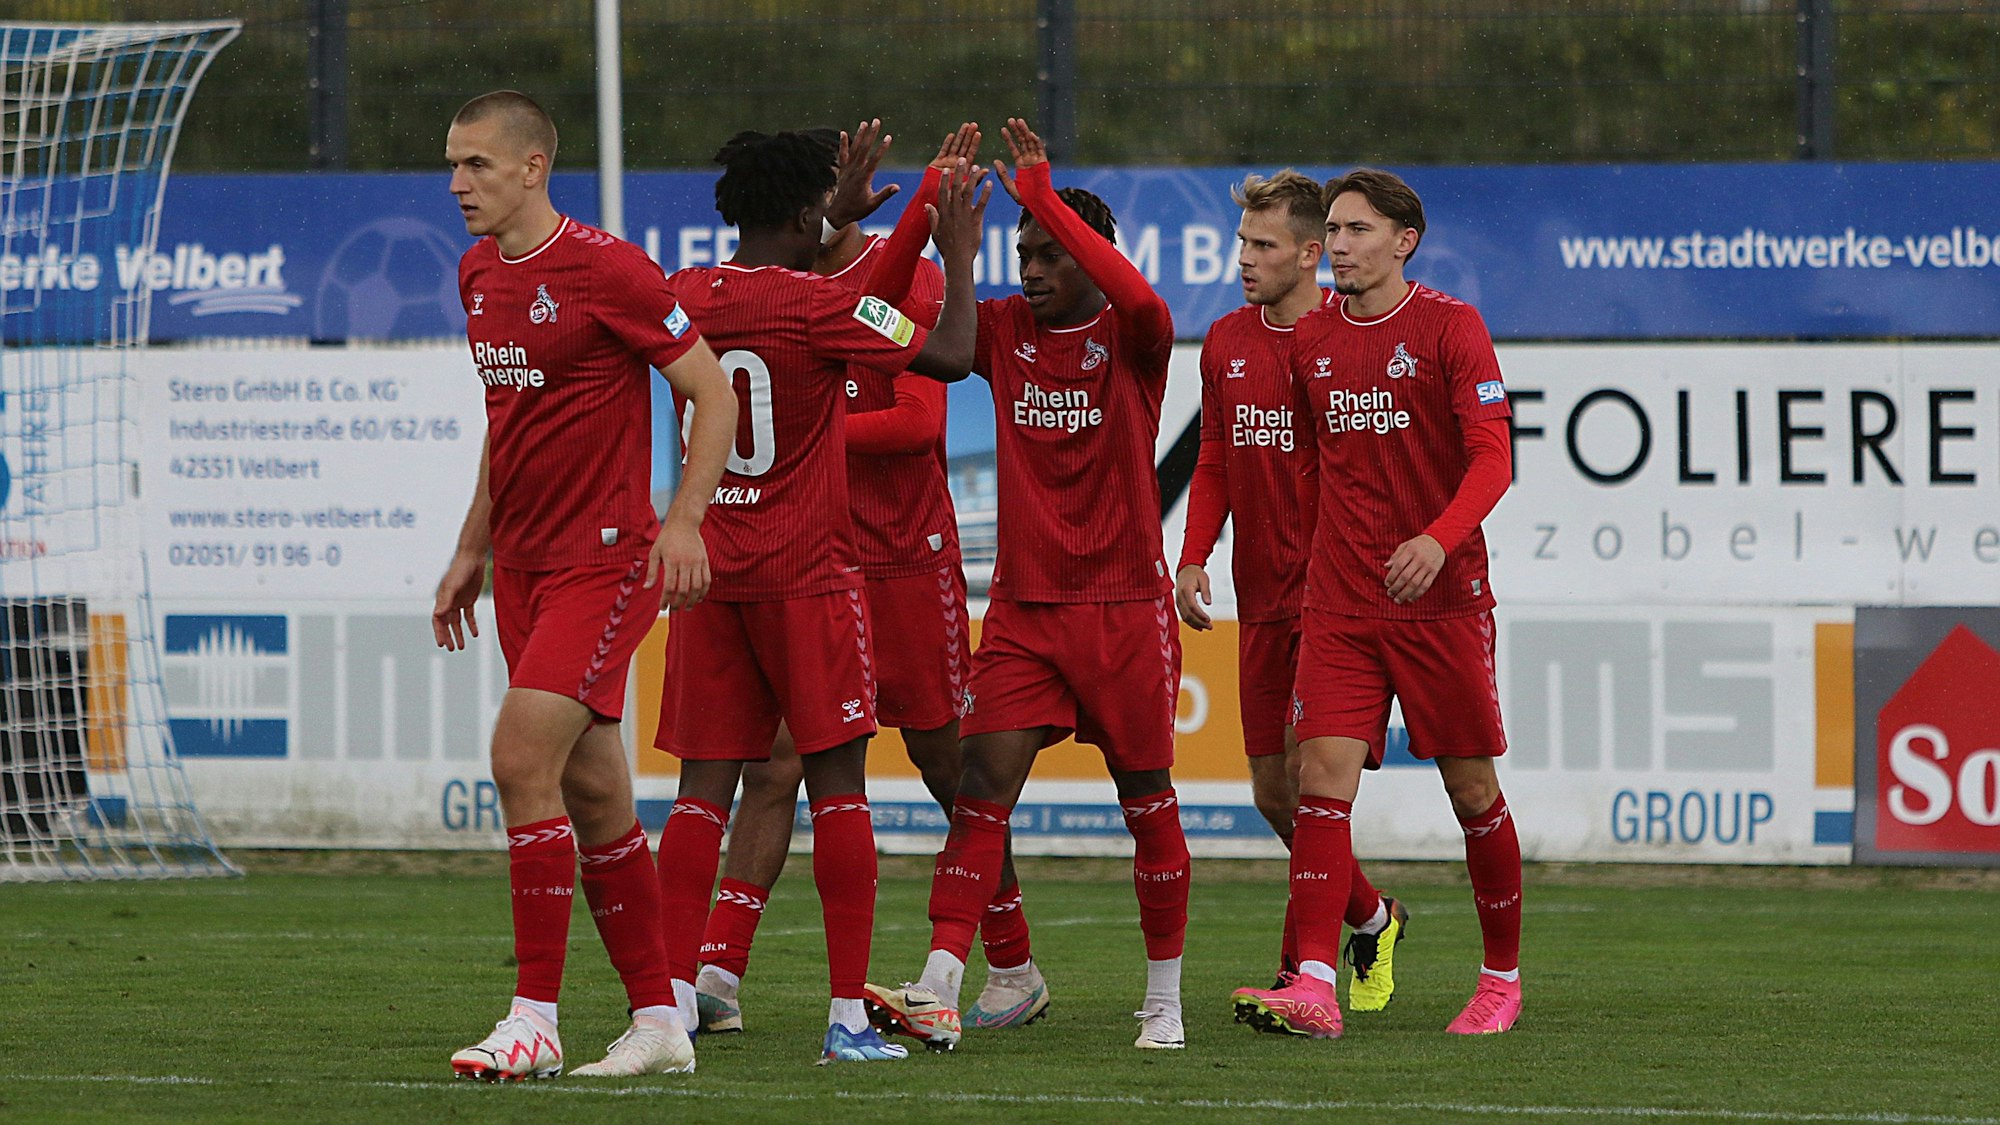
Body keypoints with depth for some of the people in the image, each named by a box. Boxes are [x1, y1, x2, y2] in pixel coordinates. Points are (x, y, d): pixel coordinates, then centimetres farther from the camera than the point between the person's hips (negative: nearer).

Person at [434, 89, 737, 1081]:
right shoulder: (478, 274, 10)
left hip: (604, 559, -8)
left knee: (522, 757, -18)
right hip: (523, 561, 8)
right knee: (591, 792, 9)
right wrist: (471, 551, 20)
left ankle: (534, 1019, -13)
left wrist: (683, 520, -19)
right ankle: (657, 1019, 16)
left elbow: (712, 393, -9)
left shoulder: (604, 268, -14)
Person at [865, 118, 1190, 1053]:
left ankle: (1164, 999, 18)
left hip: (1124, 605, -3)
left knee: (1146, 798, 5)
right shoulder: (1005, 330, 6)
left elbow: (1139, 300, -30)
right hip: (1024, 604, 3)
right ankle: (939, 993, -18)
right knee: (985, 782, -10)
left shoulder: (1130, 339, -6)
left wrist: (1044, 198, -30)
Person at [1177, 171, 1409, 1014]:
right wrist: (1194, 557, 4)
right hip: (1262, 597, 6)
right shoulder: (1226, 343, 11)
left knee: (1307, 772, -12)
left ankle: (1298, 974, -6)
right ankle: (1372, 921, 31)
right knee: (1272, 792, 9)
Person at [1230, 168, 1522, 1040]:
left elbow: (1492, 456, -11)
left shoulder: (1450, 328, -5)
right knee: (1322, 776, -11)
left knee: (1472, 788, 4)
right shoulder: (1312, 339, 10)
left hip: (1440, 600, -4)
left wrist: (1439, 539, -28)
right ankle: (1313, 987, -20)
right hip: (1339, 603, 4)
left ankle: (1503, 977, 21)